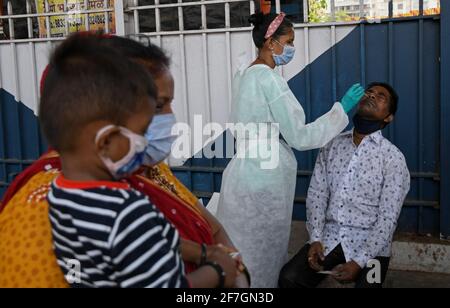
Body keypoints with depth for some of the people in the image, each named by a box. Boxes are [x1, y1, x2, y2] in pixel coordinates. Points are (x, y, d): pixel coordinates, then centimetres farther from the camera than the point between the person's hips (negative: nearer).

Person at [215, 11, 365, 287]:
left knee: (248, 258, 17)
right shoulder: (269, 78, -18)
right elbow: (298, 137, -16)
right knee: (263, 259, 5)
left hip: (247, 175, 9)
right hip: (263, 182, -9)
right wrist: (342, 108, -10)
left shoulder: (246, 75, 11)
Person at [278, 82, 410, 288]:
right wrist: (315, 239, -10)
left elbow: (388, 217, -10)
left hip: (369, 244, -2)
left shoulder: (393, 158, -6)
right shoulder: (332, 146, 7)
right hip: (329, 237, 3)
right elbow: (316, 194, 4)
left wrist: (358, 261, -18)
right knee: (289, 278, -18)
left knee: (365, 284, -28)